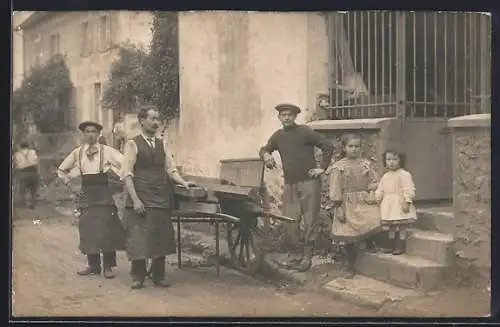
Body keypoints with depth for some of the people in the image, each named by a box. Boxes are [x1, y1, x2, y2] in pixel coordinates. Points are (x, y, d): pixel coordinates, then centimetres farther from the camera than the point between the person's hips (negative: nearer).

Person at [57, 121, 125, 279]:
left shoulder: (106, 151, -4)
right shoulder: (77, 152, 7)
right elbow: (61, 169, 20)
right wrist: (68, 182, 11)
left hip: (103, 193, -3)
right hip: (86, 193, 4)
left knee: (106, 229, -6)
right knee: (87, 230, 4)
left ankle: (108, 266, 2)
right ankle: (93, 265, 15)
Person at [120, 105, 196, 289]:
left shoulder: (161, 145, 14)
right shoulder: (133, 144, -3)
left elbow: (170, 169, 14)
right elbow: (126, 174, -8)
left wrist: (183, 183, -4)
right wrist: (135, 200, -15)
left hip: (161, 199, 5)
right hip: (140, 201, -5)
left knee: (161, 238, 8)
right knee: (138, 239, -2)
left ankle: (158, 276, 18)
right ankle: (137, 277, 10)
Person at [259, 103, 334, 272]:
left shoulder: (305, 132, -6)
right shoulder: (278, 136, 11)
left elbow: (328, 146, -8)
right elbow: (264, 149, 23)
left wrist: (322, 168, -8)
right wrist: (266, 155, -1)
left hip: (309, 182, -5)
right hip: (290, 184, 5)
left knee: (309, 221, -1)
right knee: (290, 222, 5)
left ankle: (307, 257, 6)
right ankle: (295, 254, 17)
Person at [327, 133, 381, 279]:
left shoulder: (365, 164, 6)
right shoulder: (339, 167, -4)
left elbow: (373, 182, 14)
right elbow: (335, 190, -6)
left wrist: (371, 188, -7)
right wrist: (337, 208, -10)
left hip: (365, 202, 2)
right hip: (348, 205, -2)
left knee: (374, 221, -26)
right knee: (349, 238, 2)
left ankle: (369, 242, 7)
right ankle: (351, 268, 18)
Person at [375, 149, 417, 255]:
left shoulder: (404, 175, -10)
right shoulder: (385, 176, 12)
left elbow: (408, 190, -16)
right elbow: (380, 190, 18)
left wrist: (407, 202, -21)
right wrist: (377, 199, 10)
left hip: (400, 205, -7)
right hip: (388, 206, 7)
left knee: (401, 227, -1)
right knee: (391, 227, 12)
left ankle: (400, 247, 5)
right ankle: (391, 245, 21)